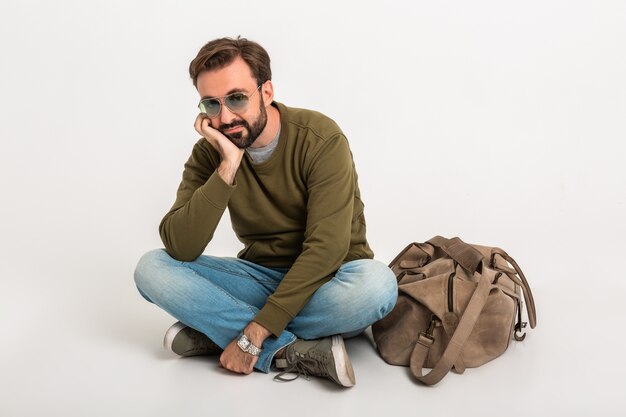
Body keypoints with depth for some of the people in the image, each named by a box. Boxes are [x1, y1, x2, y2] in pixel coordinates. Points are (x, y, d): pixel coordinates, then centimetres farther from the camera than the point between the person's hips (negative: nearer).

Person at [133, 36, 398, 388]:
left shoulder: (321, 139, -19)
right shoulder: (210, 153, -7)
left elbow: (326, 247, -25)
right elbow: (180, 249, -18)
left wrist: (254, 332, -27)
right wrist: (227, 168, -28)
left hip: (327, 279, -3)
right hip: (262, 276, 3)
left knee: (377, 284, -37)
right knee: (152, 269, -17)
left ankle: (214, 328, -21)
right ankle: (295, 352, -25)